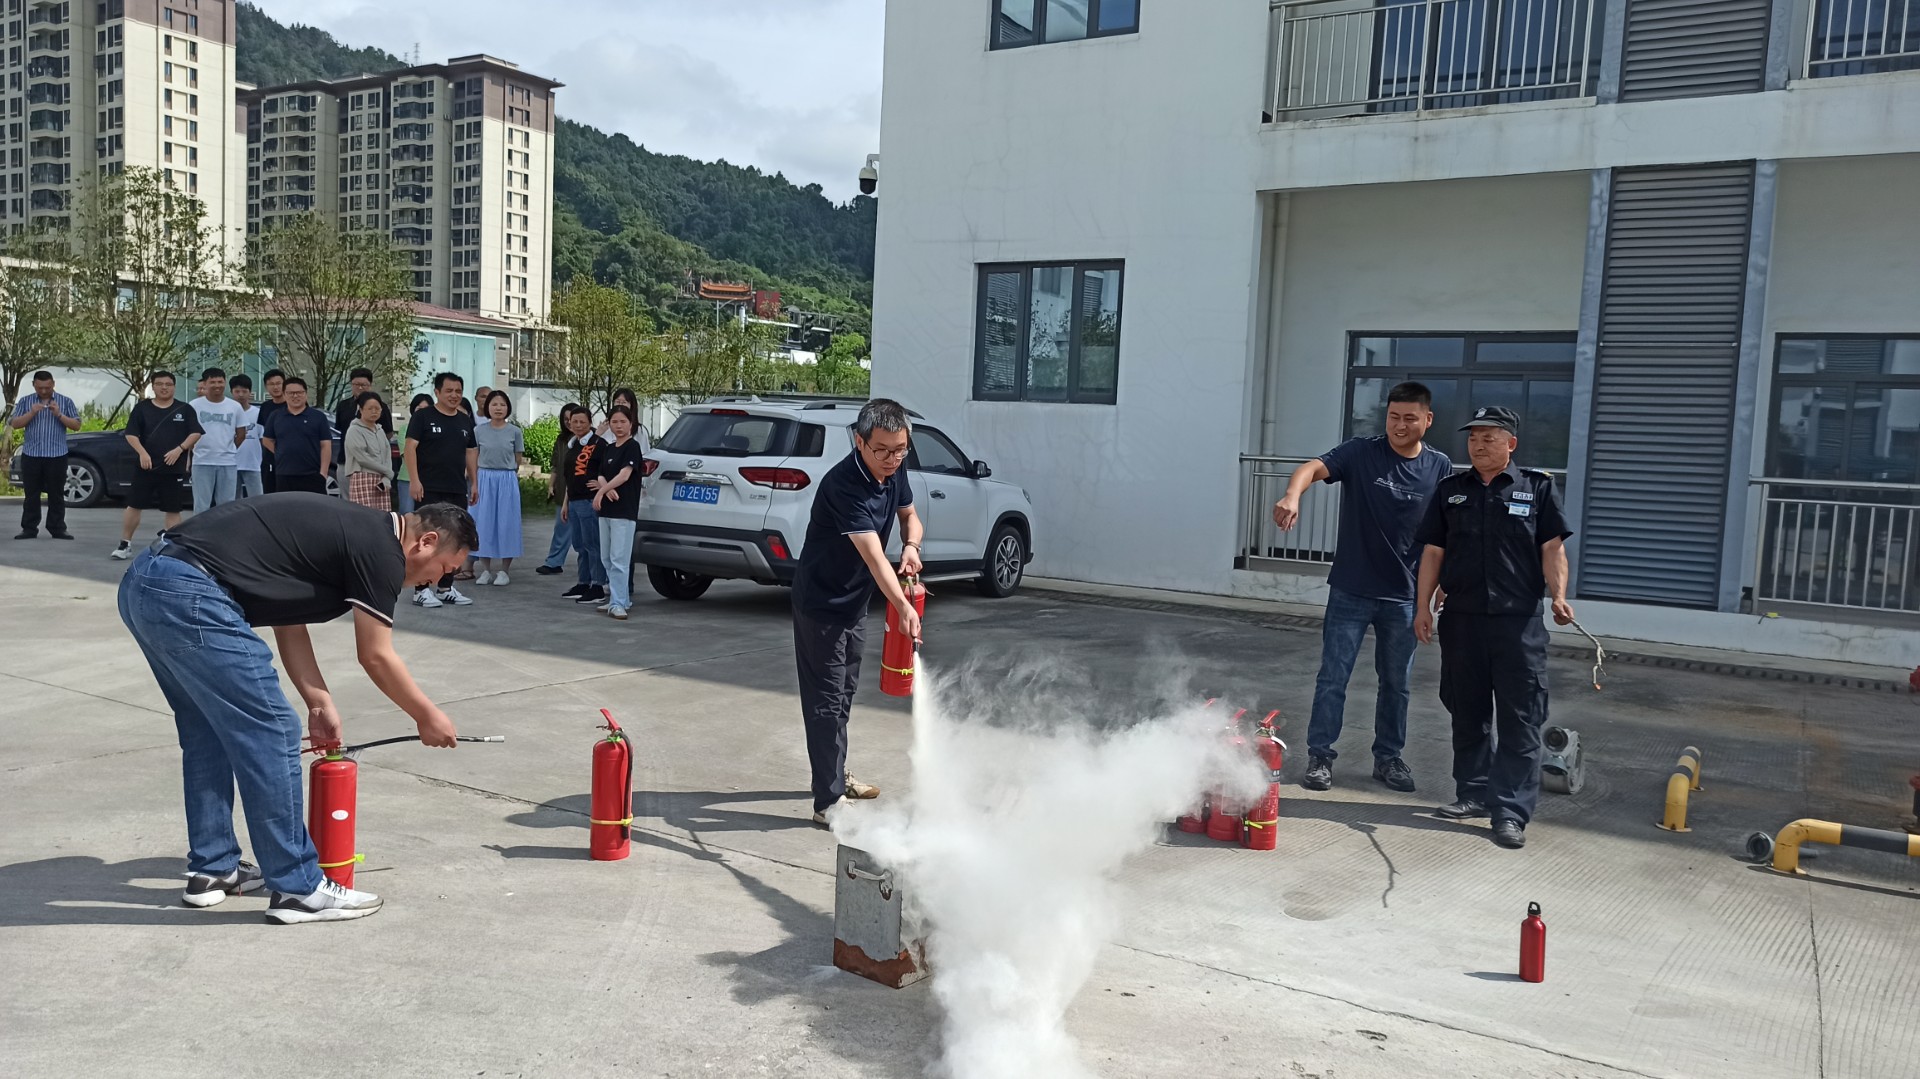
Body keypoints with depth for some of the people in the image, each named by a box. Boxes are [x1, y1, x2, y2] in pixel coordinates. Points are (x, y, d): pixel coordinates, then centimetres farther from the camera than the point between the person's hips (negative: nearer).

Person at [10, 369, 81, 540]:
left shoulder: (65, 401, 5)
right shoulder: (25, 402, 8)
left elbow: (77, 425, 1)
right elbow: (15, 424, 1)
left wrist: (59, 415, -14)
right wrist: (31, 413, -14)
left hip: (57, 456, -1)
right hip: (31, 455, 1)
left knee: (57, 494, 2)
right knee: (32, 494, 4)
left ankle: (57, 529, 6)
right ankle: (29, 529, 7)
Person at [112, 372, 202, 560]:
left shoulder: (184, 409, 5)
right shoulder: (142, 408, 5)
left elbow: (195, 434, 1)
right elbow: (131, 434, 1)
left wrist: (180, 449, -13)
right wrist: (142, 453, -14)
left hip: (174, 468, 0)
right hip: (145, 467, 0)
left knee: (173, 510, 2)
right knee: (134, 505, 3)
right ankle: (125, 544, 13)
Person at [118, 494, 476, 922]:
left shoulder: (345, 530, 21)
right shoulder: (379, 548, -5)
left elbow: (288, 624, 24)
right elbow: (376, 657, 2)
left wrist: (320, 703, 22)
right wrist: (427, 715, 16)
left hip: (141, 583, 10)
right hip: (189, 597, -10)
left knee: (209, 731, 22)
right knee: (271, 735, -2)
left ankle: (211, 869, 33)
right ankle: (298, 888, 7)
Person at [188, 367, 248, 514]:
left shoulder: (235, 406, 4)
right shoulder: (194, 405, -1)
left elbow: (241, 434, 12)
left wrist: (227, 449, 9)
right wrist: (200, 448, 5)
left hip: (228, 463, 1)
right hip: (202, 462, -1)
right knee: (201, 505, 4)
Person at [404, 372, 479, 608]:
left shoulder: (466, 421, 15)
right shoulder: (423, 417, -2)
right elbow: (410, 447, -8)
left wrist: (474, 483, 13)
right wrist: (414, 480, -17)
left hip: (458, 491, 6)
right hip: (429, 489, -6)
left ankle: (446, 588, 16)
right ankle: (421, 589, 1)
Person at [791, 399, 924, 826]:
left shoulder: (894, 471, -6)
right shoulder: (843, 485, -31)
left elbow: (909, 514, 12)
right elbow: (873, 555, -40)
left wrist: (911, 545, -11)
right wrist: (903, 607, -52)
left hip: (856, 601, 9)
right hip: (821, 603, -8)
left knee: (844, 694, 21)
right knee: (826, 702, -5)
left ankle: (837, 774, 38)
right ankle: (827, 802, 2)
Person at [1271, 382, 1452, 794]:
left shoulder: (1439, 467, 2)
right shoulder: (1360, 453, -7)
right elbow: (1313, 468, -24)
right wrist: (1292, 496, -45)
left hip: (1404, 595, 3)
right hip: (1350, 590, -2)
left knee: (1396, 682, 13)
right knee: (1333, 678, 1)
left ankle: (1388, 757, 28)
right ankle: (1319, 756, 12)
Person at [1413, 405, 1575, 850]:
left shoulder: (1537, 487, 4)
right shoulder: (1450, 491, 11)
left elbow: (1552, 548, 1)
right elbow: (1433, 552, 11)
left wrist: (1558, 595, -14)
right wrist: (1424, 606, 5)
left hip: (1520, 621, -3)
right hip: (1461, 618, 3)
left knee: (1519, 719, -4)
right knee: (1468, 713, 12)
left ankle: (1511, 812, -2)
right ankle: (1473, 793, 25)